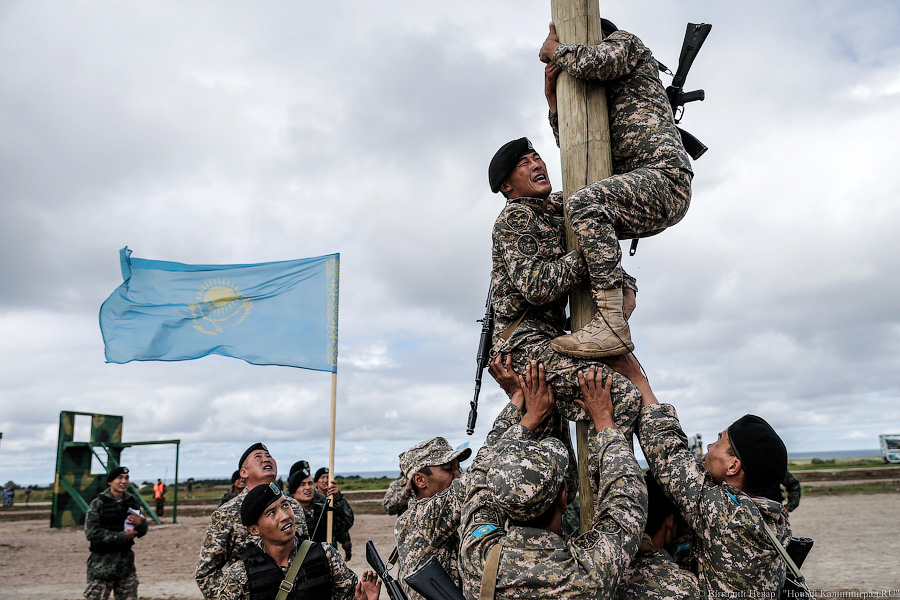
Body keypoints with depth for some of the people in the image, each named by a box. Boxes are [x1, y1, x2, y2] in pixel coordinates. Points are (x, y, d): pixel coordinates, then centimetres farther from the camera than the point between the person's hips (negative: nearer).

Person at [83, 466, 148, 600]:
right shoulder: (98, 503, -7)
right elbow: (91, 533, -16)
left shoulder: (132, 502, 7)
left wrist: (140, 523, -11)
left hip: (126, 562, 5)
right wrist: (122, 536, -16)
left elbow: (141, 533, 13)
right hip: (102, 564, -5)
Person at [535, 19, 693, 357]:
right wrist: (554, 100, 20)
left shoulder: (625, 43, 11)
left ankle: (612, 324, -37)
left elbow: (590, 63, -12)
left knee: (584, 203, -32)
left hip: (664, 173, -10)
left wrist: (555, 47, 8)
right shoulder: (605, 97, 33)